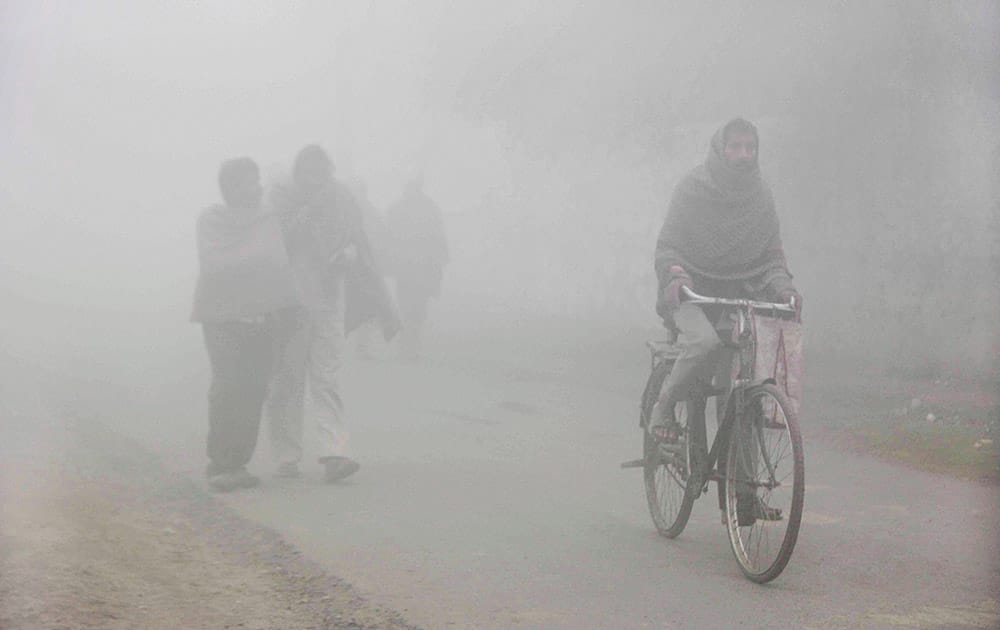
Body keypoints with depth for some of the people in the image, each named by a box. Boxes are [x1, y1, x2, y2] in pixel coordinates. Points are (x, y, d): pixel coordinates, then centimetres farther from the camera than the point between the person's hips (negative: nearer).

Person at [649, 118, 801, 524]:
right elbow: (667, 245, -4)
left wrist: (783, 286, -10)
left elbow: (772, 254, 10)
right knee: (704, 342, -37)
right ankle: (664, 407, -11)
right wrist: (674, 275, -26)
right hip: (692, 292, -3)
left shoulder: (760, 196, 9)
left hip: (739, 295, 3)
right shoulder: (692, 188, -2)